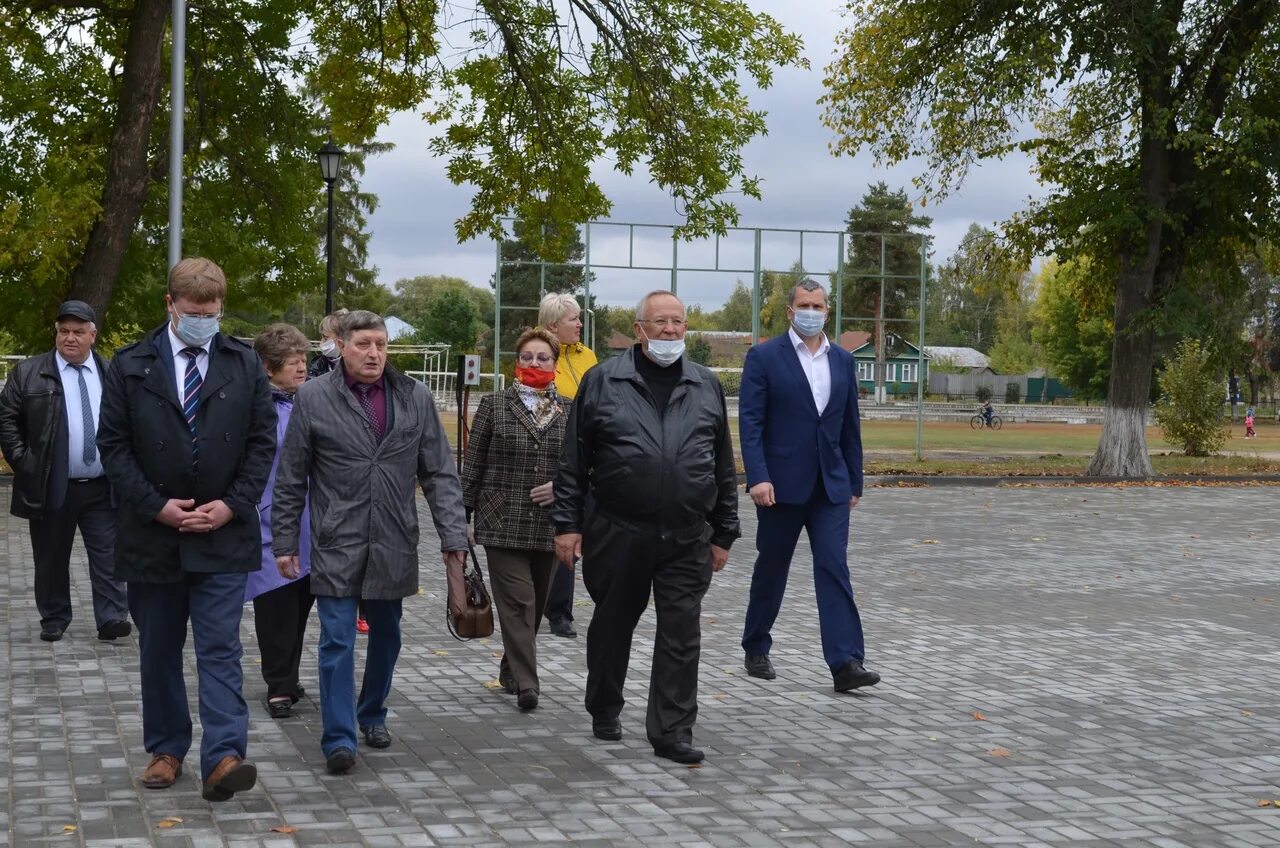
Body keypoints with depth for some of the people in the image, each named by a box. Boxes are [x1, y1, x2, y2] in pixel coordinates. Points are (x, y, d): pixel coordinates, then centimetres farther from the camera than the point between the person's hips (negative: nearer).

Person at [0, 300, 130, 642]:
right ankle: (53, 620, 19)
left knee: (108, 557, -2)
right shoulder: (28, 374, 1)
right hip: (51, 487, -1)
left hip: (103, 488, 1)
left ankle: (112, 618, 0)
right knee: (51, 559, 8)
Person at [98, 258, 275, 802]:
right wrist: (157, 506, -10)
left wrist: (232, 504, -8)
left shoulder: (245, 365, 5)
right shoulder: (130, 367, 2)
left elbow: (262, 442, 4)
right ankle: (165, 749, 23)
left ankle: (223, 757, -13)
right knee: (158, 650, 11)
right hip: (152, 533, 1)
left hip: (223, 534, -1)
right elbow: (113, 445, 0)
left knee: (220, 649, -7)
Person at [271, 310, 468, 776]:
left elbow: (439, 474, 3)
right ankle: (339, 737, 0)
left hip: (394, 544, 3)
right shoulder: (313, 398, -4)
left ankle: (372, 714, 35)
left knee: (386, 635, 16)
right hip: (335, 544, -3)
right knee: (337, 640, -5)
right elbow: (290, 480, 1)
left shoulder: (415, 398, 2)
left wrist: (453, 534, -3)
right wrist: (285, 542, 1)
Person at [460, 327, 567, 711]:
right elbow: (473, 464, 3)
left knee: (535, 604, 12)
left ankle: (511, 670, 30)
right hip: (503, 523, -3)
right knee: (517, 601, -10)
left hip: (548, 525, 3)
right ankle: (525, 683, -11)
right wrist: (462, 516, 1)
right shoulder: (495, 405, 2)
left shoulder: (568, 411, 8)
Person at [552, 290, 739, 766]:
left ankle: (672, 732, 5)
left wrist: (723, 534, 11)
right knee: (612, 625, 14)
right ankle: (604, 712, 33)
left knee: (681, 636, -1)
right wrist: (567, 523, -3)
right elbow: (573, 460, 2)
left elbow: (724, 467, 13)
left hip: (687, 539, 1)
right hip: (616, 532, -1)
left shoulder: (707, 386, 9)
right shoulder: (603, 382, 1)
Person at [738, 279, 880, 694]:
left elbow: (850, 425, 13)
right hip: (781, 484, -3)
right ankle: (756, 650, 27)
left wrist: (854, 482, 12)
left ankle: (845, 663, -12)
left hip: (831, 485, 3)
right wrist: (758, 477, -19)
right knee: (771, 568, 9)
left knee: (834, 569, -6)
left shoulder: (842, 360, 10)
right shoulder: (764, 357, -4)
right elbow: (750, 421, -9)